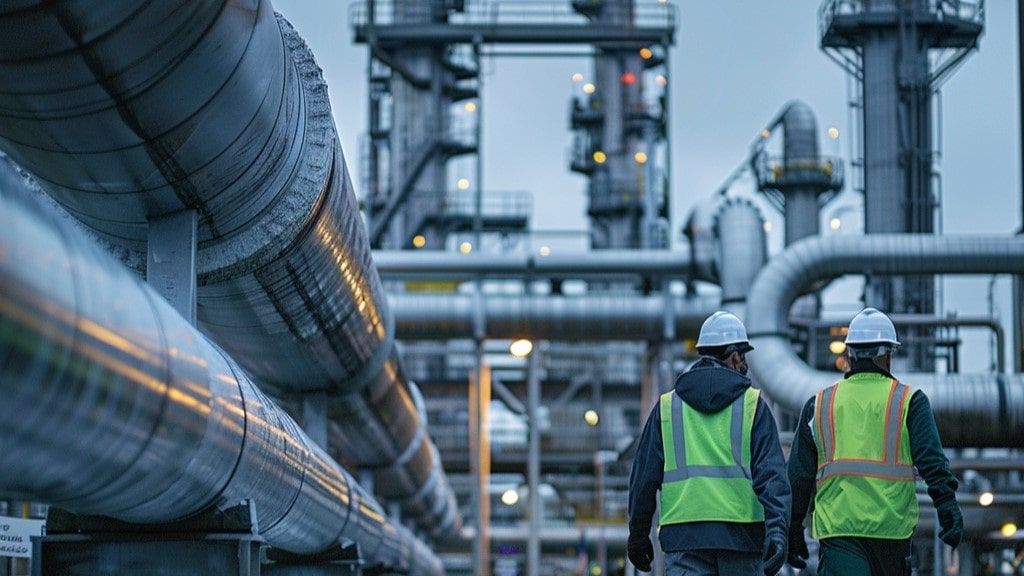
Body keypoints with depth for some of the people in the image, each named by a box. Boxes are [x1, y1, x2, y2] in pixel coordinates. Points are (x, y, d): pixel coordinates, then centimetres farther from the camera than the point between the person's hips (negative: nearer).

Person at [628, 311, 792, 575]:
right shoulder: (753, 404, 4)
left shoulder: (667, 406, 11)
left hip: (683, 535, 1)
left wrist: (638, 534, 20)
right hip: (740, 532, -1)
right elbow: (771, 473, -7)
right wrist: (777, 530, -14)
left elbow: (644, 476, 11)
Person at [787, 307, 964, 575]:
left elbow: (799, 476, 12)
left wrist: (793, 531, 19)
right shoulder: (909, 400, 4)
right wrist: (948, 508, -14)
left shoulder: (819, 404, 11)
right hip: (891, 526, 0)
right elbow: (932, 461, -10)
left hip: (837, 526, 0)